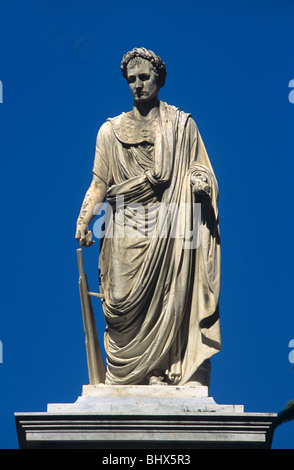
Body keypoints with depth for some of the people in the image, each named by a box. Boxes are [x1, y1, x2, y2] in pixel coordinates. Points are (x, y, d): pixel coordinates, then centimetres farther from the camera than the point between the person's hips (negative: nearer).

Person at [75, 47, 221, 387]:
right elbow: (100, 183, 10)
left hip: (169, 232, -1)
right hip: (127, 231, 1)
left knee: (170, 303, -9)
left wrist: (199, 181, -13)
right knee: (126, 307, -6)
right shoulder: (111, 131, 15)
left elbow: (199, 169, 10)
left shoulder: (182, 125, 12)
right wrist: (84, 220, -3)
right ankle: (125, 382, -6)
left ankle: (169, 378, -8)